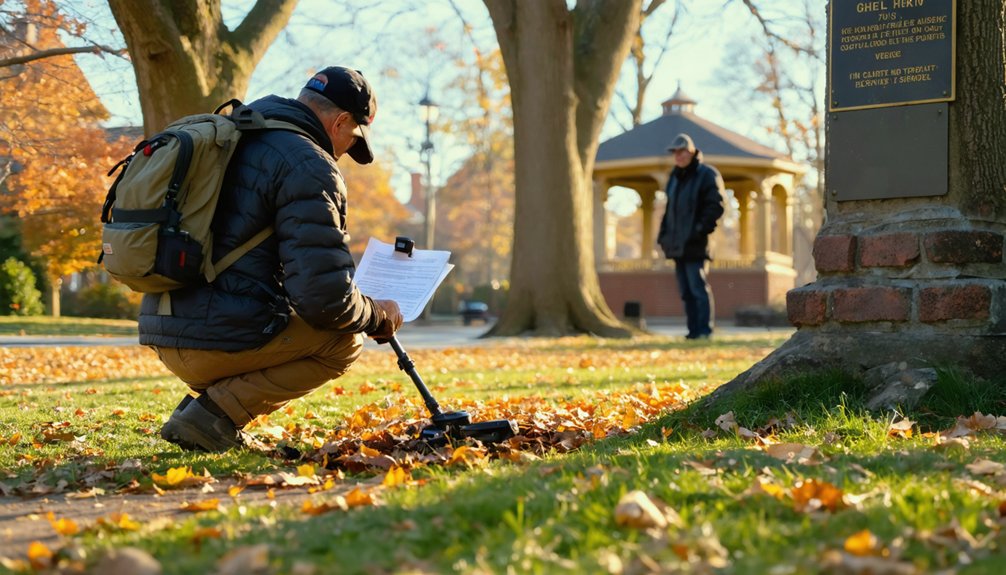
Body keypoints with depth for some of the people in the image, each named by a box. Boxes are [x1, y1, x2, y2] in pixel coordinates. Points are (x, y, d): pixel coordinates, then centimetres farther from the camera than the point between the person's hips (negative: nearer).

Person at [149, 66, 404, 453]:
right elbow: (324, 296, -16)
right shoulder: (310, 167, -10)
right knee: (344, 342, 7)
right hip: (219, 338, -9)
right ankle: (214, 413, -3)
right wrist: (379, 317, 4)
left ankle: (200, 402, 11)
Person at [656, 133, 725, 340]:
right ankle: (694, 329, 11)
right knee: (685, 290, 7)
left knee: (698, 287, -10)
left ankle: (704, 329, -7)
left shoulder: (707, 175, -4)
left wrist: (700, 230, -19)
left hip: (695, 245, -8)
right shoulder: (675, 177, 19)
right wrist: (664, 234, 16)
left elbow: (715, 206, -11)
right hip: (677, 244, 8)